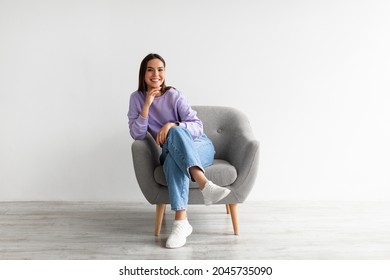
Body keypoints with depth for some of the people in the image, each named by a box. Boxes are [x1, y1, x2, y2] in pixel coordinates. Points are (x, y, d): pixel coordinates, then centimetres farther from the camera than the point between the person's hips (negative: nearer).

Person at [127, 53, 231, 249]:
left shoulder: (174, 95, -6)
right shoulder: (137, 98, 1)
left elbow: (198, 126, -10)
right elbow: (137, 135, -8)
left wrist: (172, 125, -28)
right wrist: (147, 105, -16)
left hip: (200, 146, -1)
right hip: (171, 153, 1)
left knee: (176, 131, -35)